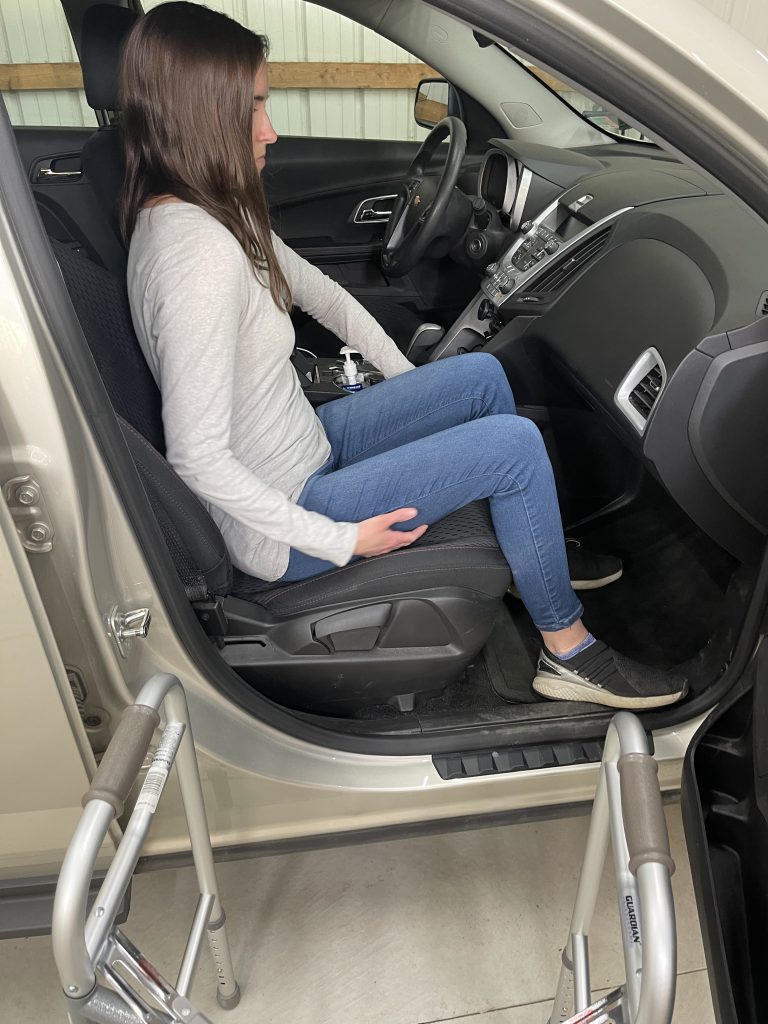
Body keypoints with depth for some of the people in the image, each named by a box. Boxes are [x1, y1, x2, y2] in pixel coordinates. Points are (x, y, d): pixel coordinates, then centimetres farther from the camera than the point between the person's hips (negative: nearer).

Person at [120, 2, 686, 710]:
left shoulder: (200, 210, 3)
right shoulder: (197, 252, -28)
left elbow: (314, 289, 13)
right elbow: (198, 459, -30)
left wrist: (412, 382, 14)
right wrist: (341, 540, -21)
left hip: (305, 447, 9)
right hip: (280, 524, -9)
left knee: (482, 377, 10)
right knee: (514, 442, -14)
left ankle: (536, 556, 28)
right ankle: (568, 653, 6)